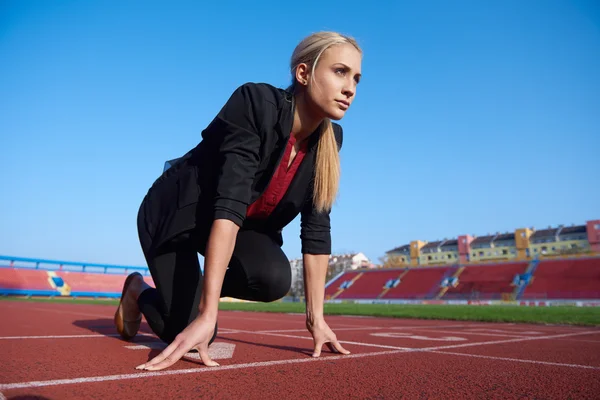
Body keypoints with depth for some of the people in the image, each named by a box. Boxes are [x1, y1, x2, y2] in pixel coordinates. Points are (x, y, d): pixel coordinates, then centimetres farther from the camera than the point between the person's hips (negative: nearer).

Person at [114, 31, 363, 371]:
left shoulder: (329, 138, -10)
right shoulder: (256, 103, -29)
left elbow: (317, 227, -10)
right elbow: (229, 203, -37)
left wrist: (316, 318, -11)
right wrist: (207, 315, -40)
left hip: (243, 226, 5)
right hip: (174, 216, -5)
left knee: (275, 279, -25)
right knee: (192, 338, -12)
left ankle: (194, 293, 8)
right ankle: (139, 291, 21)